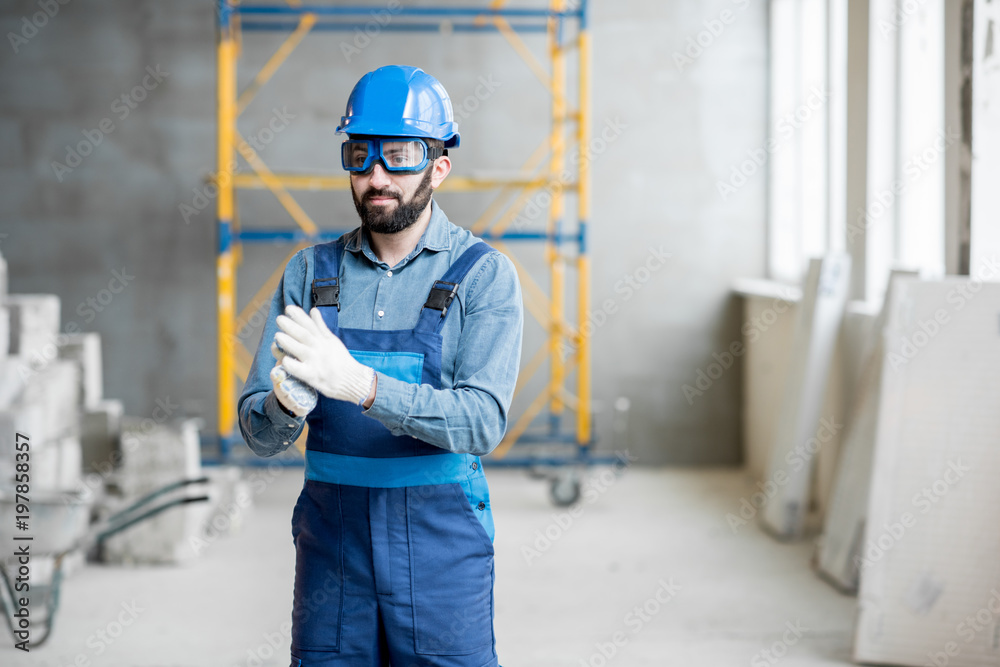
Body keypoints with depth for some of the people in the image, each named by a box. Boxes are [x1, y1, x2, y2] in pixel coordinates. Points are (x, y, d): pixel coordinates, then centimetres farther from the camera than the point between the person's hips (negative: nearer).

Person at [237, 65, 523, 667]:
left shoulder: (484, 274, -5)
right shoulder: (310, 273, 5)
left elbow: (483, 422, -18)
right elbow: (258, 433, 2)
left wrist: (358, 383, -31)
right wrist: (285, 403, -23)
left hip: (442, 545, -3)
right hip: (331, 541, 3)